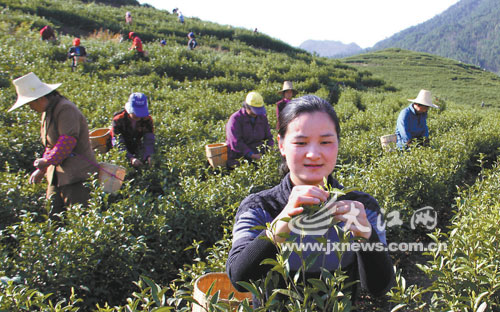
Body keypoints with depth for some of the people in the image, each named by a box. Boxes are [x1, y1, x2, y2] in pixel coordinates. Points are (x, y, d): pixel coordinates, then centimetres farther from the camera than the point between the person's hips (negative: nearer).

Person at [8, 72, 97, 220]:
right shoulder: (47, 111, 17)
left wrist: (47, 161, -16)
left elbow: (68, 140, -24)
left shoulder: (65, 109, -15)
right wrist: (42, 169, 16)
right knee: (54, 215, 10)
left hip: (76, 174, -10)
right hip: (57, 174, 10)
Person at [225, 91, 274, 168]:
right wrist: (251, 155, -21)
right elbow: (236, 143, -14)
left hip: (258, 155, 6)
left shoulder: (262, 117, 15)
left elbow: (268, 137, 21)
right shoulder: (235, 119, -6)